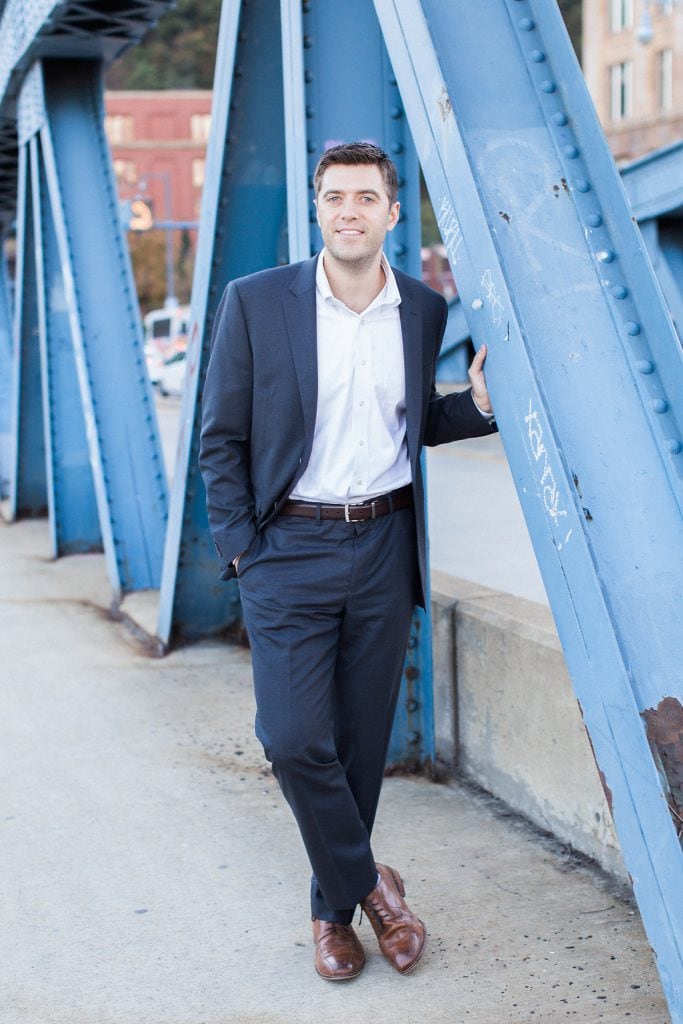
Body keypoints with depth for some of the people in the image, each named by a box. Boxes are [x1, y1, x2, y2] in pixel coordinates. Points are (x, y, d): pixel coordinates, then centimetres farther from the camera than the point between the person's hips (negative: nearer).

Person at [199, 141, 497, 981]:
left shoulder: (424, 311, 5)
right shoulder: (255, 303, -4)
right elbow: (221, 439, 0)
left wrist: (479, 404, -2)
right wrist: (240, 552, -6)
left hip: (385, 548, 3)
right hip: (290, 546, -2)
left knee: (363, 740, 8)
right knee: (295, 738, -9)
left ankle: (333, 906, 26)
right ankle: (366, 884, 14)